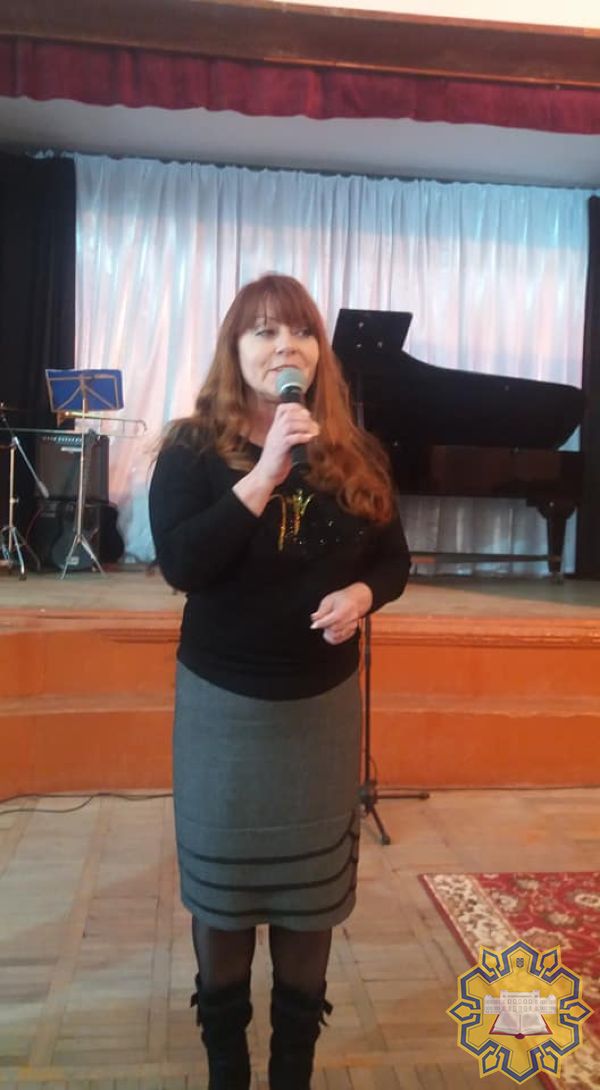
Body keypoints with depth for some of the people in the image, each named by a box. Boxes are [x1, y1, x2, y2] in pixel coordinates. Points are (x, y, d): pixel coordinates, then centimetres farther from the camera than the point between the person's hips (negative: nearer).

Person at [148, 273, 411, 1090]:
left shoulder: (356, 456, 0)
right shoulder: (193, 448, -8)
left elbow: (394, 558, 7)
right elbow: (179, 563, -21)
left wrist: (361, 594, -15)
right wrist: (265, 472, -26)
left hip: (324, 698, 2)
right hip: (222, 698, -2)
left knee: (312, 881, 13)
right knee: (221, 877, 12)